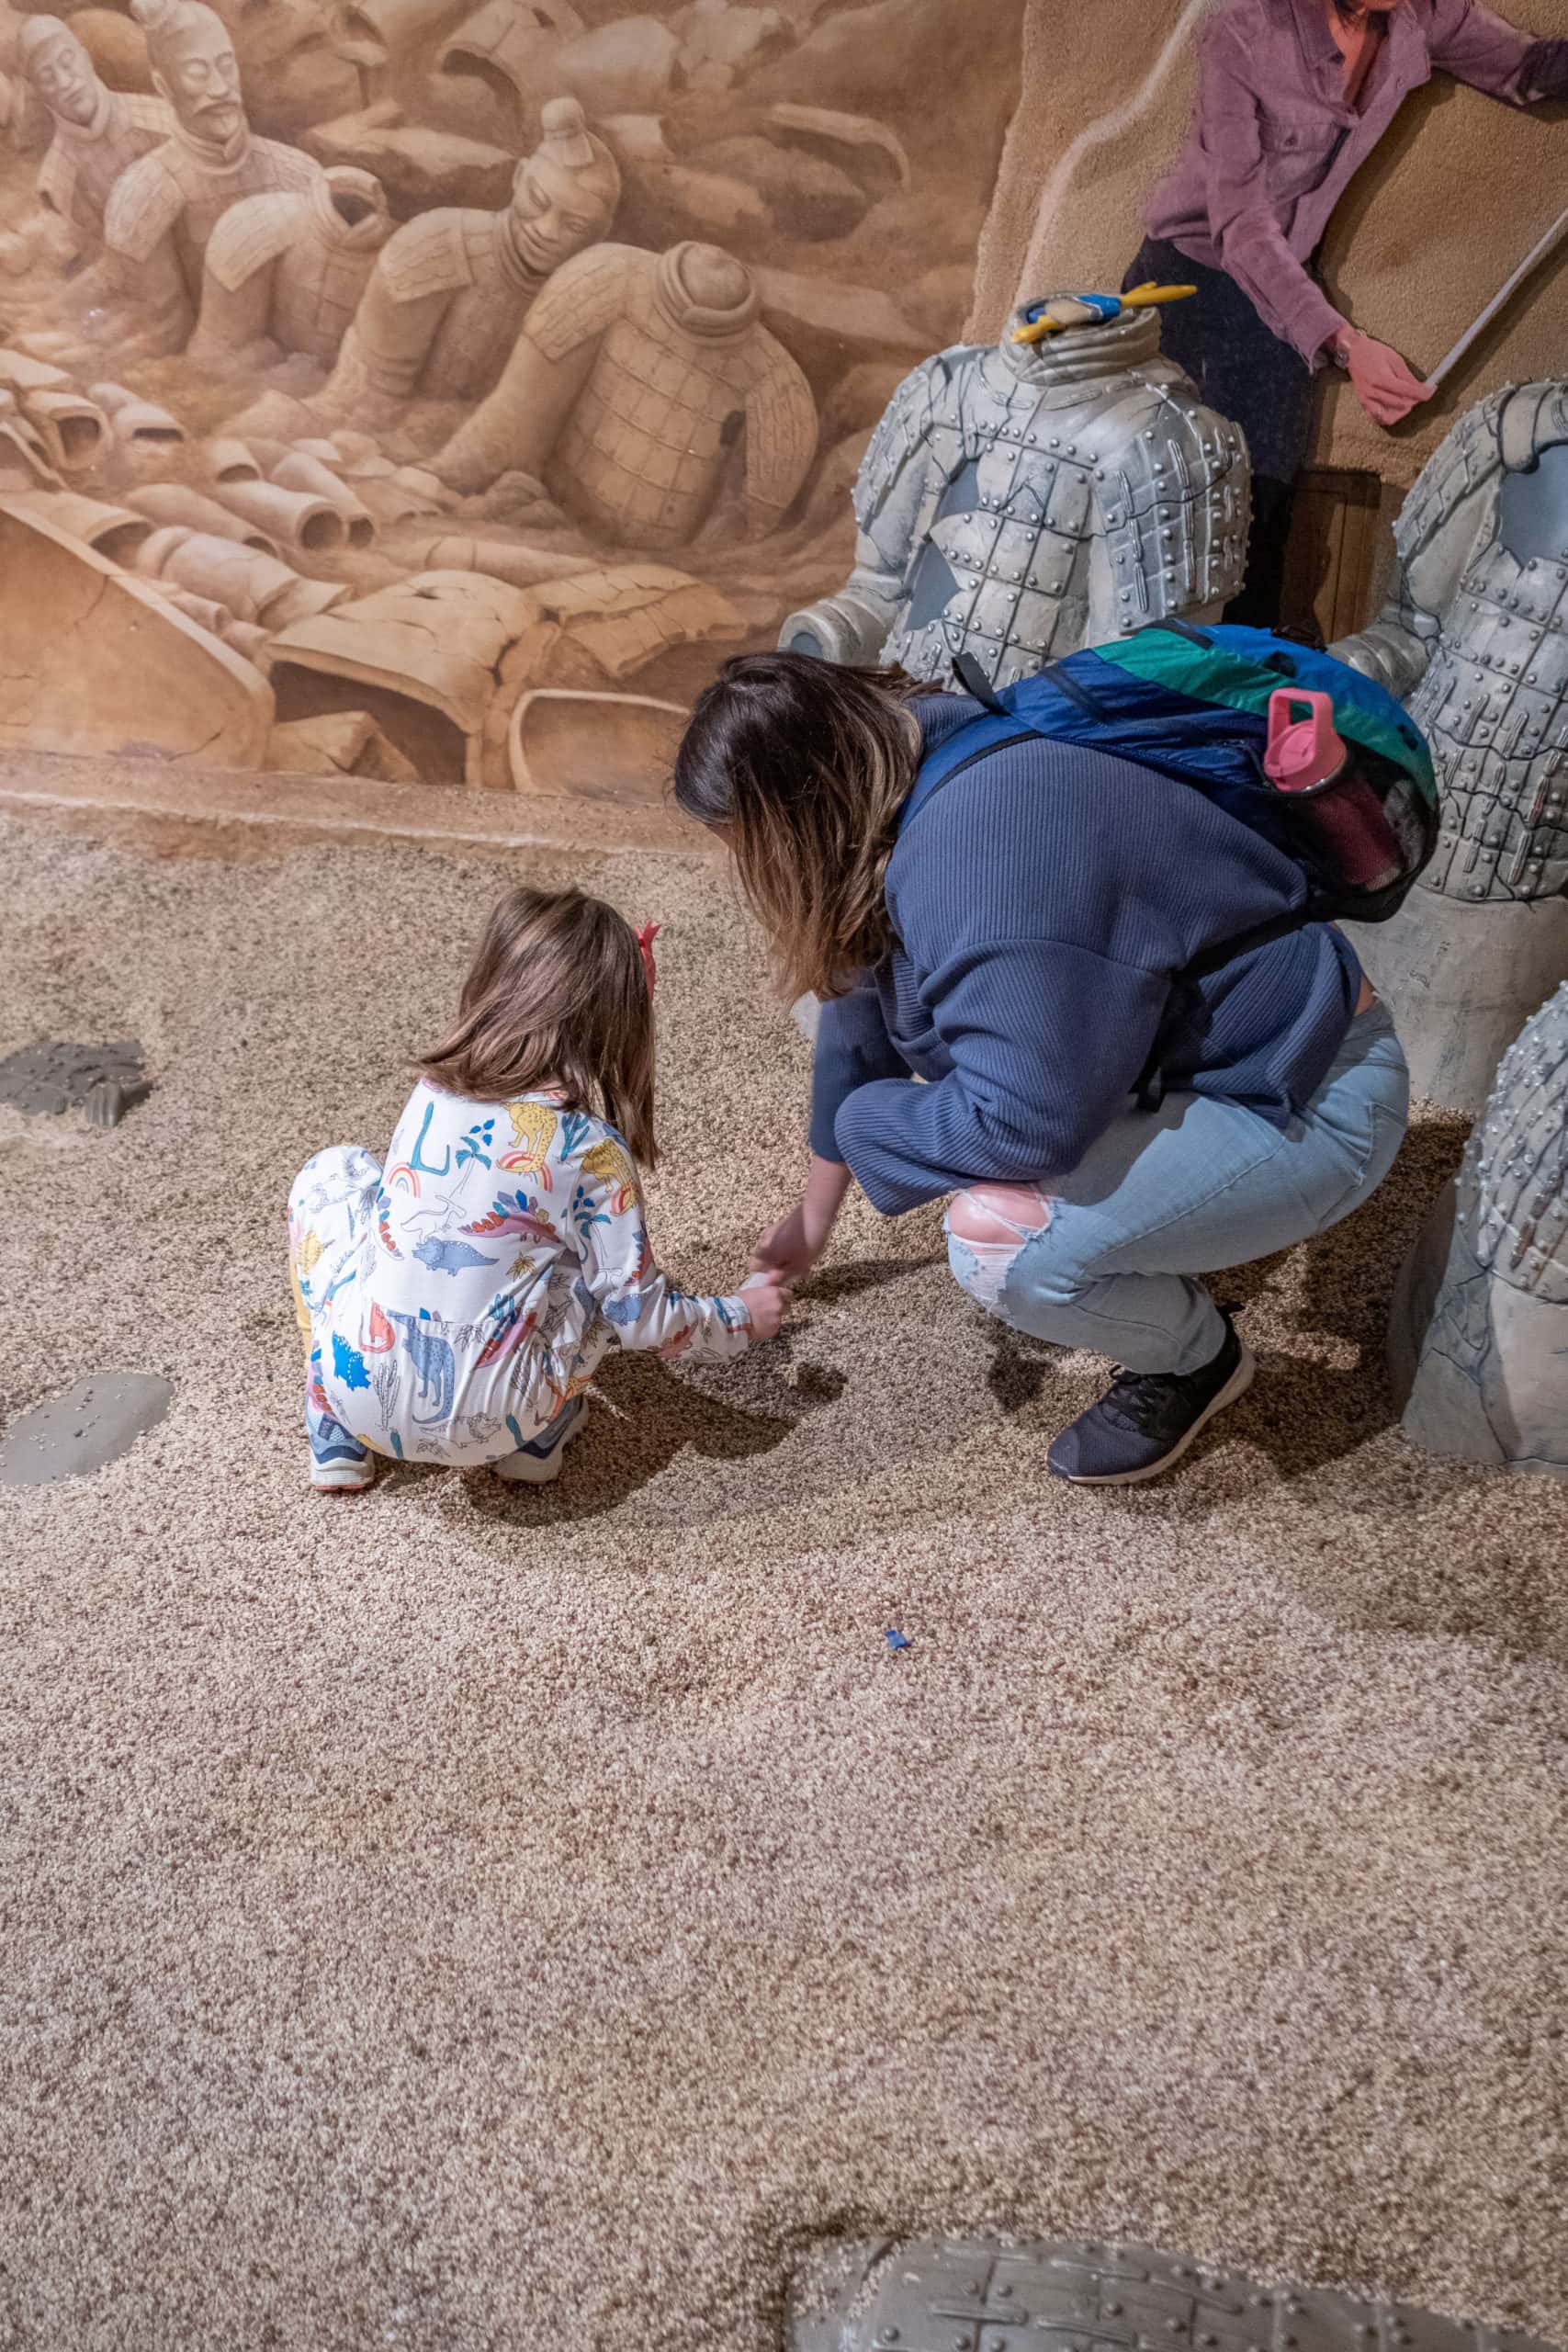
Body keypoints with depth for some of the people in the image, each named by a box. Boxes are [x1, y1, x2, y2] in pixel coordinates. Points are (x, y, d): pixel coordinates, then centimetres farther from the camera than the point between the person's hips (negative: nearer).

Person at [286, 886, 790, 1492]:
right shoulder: (591, 1148, -8)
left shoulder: (433, 1090, 4)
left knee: (331, 1172, 25)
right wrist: (742, 1319, 14)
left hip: (360, 1386, 3)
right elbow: (640, 1318, -4)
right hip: (487, 1422, -2)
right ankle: (538, 1440, 16)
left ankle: (337, 1440, 25)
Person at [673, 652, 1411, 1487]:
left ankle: (1196, 1356, 5)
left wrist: (867, 1127, -12)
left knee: (995, 1237, -27)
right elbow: (863, 1013, 10)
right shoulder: (905, 791, -1)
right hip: (1193, 1048, 10)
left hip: (1309, 1104, -9)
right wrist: (816, 1211, 22)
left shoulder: (988, 866, -32)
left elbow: (1023, 1121, -32)